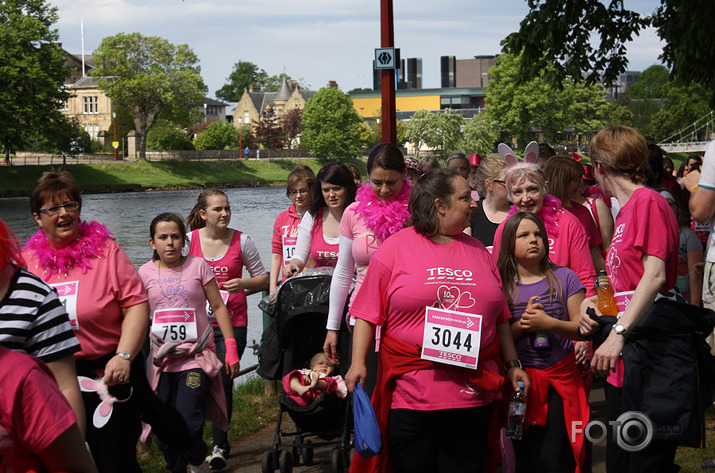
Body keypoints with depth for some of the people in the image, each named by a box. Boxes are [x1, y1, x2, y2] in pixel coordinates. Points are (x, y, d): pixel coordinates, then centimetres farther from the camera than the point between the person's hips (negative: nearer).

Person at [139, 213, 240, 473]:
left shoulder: (198, 266, 1)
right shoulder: (146, 272, 6)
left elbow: (218, 307, 4)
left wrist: (231, 347, -1)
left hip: (196, 356, -2)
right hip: (162, 360, 3)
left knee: (189, 424, -15)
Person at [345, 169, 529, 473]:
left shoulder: (477, 250, 14)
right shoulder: (396, 248, 0)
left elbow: (499, 317, 19)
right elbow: (368, 313, -1)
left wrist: (513, 364, 14)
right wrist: (358, 362, -10)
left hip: (472, 395, 4)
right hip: (410, 392, -4)